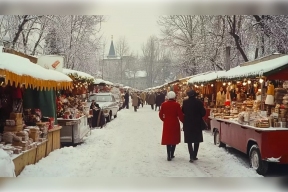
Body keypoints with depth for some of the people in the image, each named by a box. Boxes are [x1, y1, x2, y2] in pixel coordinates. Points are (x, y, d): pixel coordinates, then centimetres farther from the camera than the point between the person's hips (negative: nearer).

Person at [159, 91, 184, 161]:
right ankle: (172, 154, 16)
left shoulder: (164, 104, -3)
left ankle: (169, 155, -1)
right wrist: (183, 121, 6)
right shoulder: (177, 105, -11)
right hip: (175, 123, -2)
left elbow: (160, 114, 1)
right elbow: (180, 115, -10)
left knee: (168, 138, 8)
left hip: (166, 124, 2)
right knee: (174, 138, 13)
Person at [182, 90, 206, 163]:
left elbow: (183, 111, 2)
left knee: (189, 140, 5)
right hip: (197, 123, 0)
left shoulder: (185, 102, -7)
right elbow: (203, 112, -8)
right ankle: (194, 156, 15)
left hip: (188, 123, 0)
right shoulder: (199, 102, -10)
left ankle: (191, 156, -8)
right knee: (197, 140, 15)